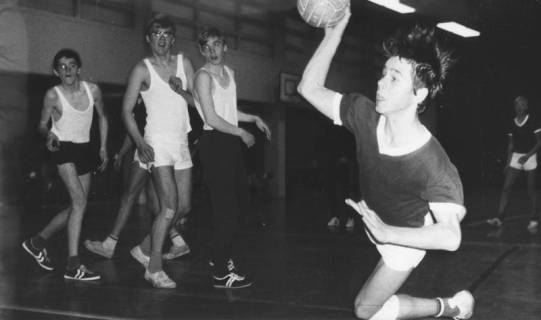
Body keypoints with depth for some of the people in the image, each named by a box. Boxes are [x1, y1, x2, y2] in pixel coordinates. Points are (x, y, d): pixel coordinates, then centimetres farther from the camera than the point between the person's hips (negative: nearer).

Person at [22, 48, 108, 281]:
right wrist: (48, 134, -22)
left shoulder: (92, 90, -1)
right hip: (63, 148, -5)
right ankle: (73, 265, -17)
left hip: (84, 149, 5)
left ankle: (37, 241, 28)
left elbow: (102, 117, 14)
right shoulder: (53, 95, -9)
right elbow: (42, 124, 2)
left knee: (77, 207, 7)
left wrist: (103, 147, 11)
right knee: (80, 202, -20)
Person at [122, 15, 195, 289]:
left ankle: (145, 248, 24)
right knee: (169, 206, -15)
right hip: (157, 143, -6)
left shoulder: (184, 62, 10)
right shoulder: (142, 69, -2)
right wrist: (140, 142, -17)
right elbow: (126, 111, -5)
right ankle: (154, 268, -5)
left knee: (183, 206, 7)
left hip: (181, 143, 6)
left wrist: (181, 91, -12)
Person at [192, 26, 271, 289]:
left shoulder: (229, 72, 16)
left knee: (240, 201, 15)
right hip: (214, 142, -9)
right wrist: (242, 133, -10)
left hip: (231, 142, 9)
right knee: (226, 208, -10)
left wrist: (254, 119, 18)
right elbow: (212, 118, -17)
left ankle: (220, 257, 31)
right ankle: (221, 273, -2)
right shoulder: (203, 76, -11)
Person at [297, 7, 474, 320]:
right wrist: (336, 31, -28)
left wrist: (386, 232, -56)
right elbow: (310, 87, -19)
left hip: (407, 238, -6)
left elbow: (451, 237, -44)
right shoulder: (365, 115, -27)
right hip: (378, 222, 6)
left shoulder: (433, 165, -42)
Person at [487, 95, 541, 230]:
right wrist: (508, 162, 8)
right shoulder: (513, 124, 6)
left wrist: (527, 155, -18)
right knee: (506, 187, -5)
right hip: (515, 157, 4)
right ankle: (499, 217, -8)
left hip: (529, 157, -4)